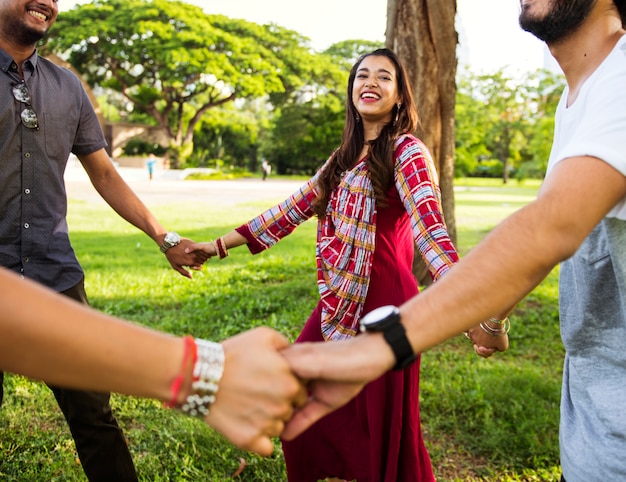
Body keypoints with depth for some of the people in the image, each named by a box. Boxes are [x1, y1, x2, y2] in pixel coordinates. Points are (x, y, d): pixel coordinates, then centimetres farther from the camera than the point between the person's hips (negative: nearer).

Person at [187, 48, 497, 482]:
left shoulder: (406, 151, -7)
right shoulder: (345, 159, 15)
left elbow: (429, 226, -22)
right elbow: (294, 210, 17)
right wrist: (220, 245, 16)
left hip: (381, 304, -7)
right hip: (339, 303, 8)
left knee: (383, 426, 3)